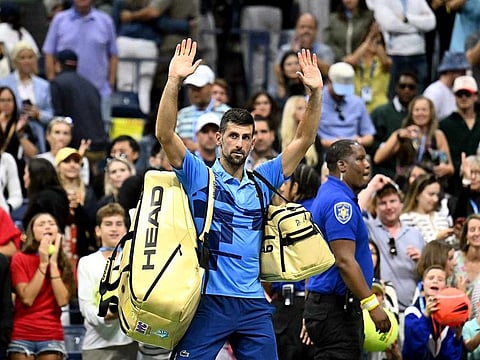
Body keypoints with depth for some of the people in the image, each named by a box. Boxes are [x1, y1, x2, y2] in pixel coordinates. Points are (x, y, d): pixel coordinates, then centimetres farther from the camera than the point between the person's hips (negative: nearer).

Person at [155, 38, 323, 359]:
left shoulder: (262, 181, 13)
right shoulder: (199, 176, 3)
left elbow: (305, 140, 11)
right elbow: (165, 134, -10)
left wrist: (316, 92, -2)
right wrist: (174, 82, -21)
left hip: (253, 303, 4)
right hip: (207, 301, -4)